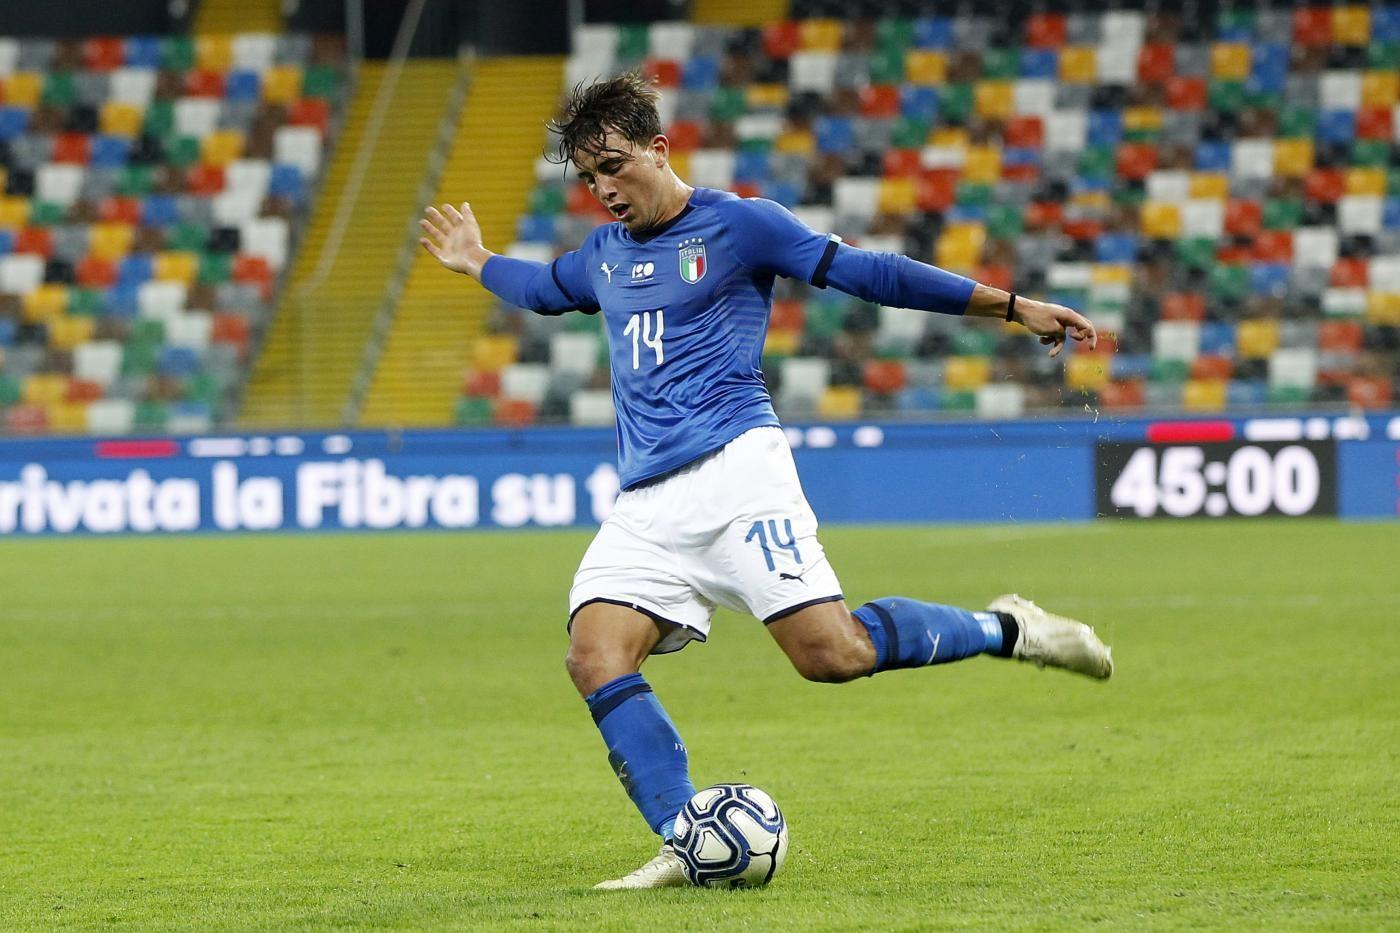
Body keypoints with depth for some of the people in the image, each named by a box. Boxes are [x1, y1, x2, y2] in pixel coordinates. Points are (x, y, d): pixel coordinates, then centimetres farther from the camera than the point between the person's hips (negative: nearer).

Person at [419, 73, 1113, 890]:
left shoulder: (738, 224, 2)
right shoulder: (604, 254, 21)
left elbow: (865, 273, 1)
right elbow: (546, 289, 45)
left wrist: (1011, 307, 0)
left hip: (733, 467, -6)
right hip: (647, 503, 6)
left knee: (832, 654, -20)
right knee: (596, 658, -18)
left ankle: (1006, 631, 3)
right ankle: (689, 845, -16)